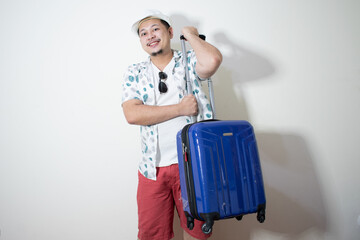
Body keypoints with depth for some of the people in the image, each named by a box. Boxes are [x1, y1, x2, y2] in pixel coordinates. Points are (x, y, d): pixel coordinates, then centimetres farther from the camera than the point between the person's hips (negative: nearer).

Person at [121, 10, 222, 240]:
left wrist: (191, 34, -3)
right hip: (153, 167, 2)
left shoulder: (189, 61, 3)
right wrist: (181, 109, -13)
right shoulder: (134, 72, 7)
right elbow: (132, 114, -8)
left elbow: (212, 60, -22)